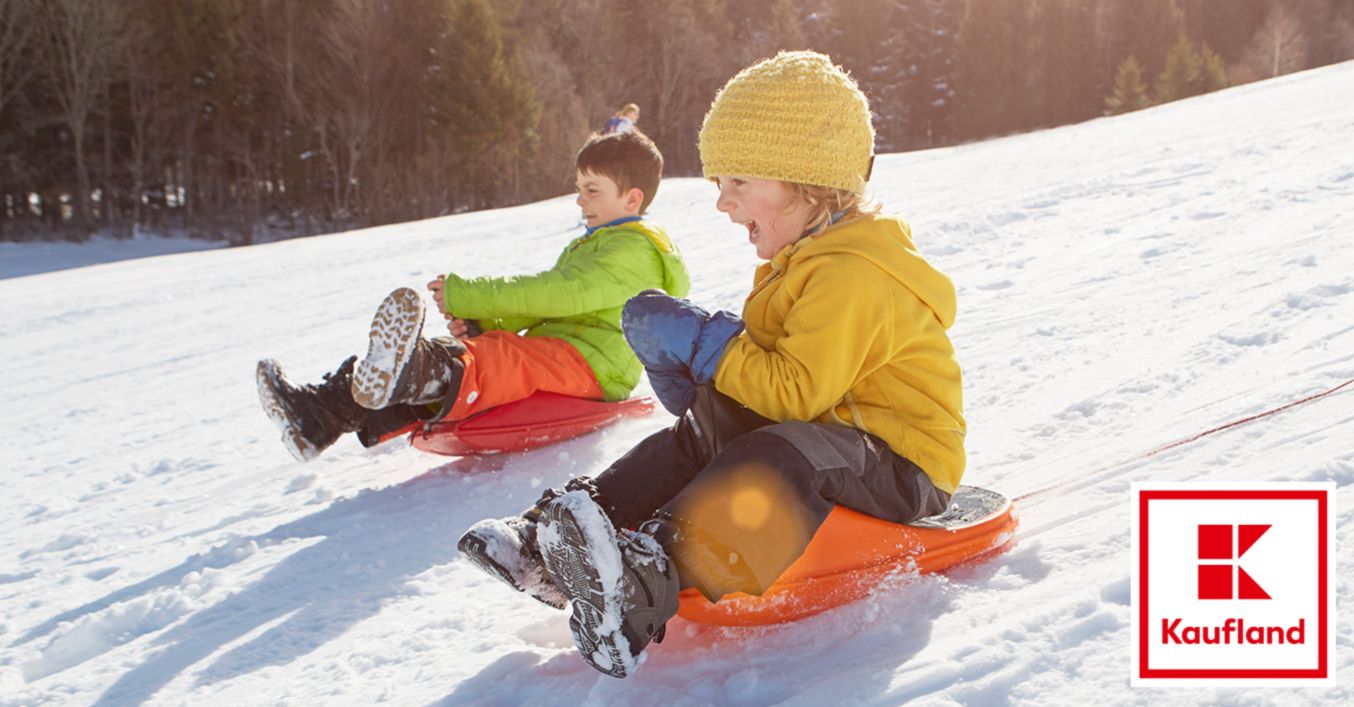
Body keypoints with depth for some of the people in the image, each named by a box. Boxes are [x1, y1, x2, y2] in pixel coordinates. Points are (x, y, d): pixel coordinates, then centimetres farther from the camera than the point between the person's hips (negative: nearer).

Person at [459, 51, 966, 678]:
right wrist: (696, 352, -3)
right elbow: (776, 363, 16)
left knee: (774, 459, -37)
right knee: (701, 435, -1)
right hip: (830, 426, 10)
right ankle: (553, 546, -15)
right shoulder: (807, 258, 12)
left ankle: (653, 573, -58)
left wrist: (703, 341, -19)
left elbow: (797, 390, -27)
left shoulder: (852, 276, -23)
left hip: (903, 463, -10)